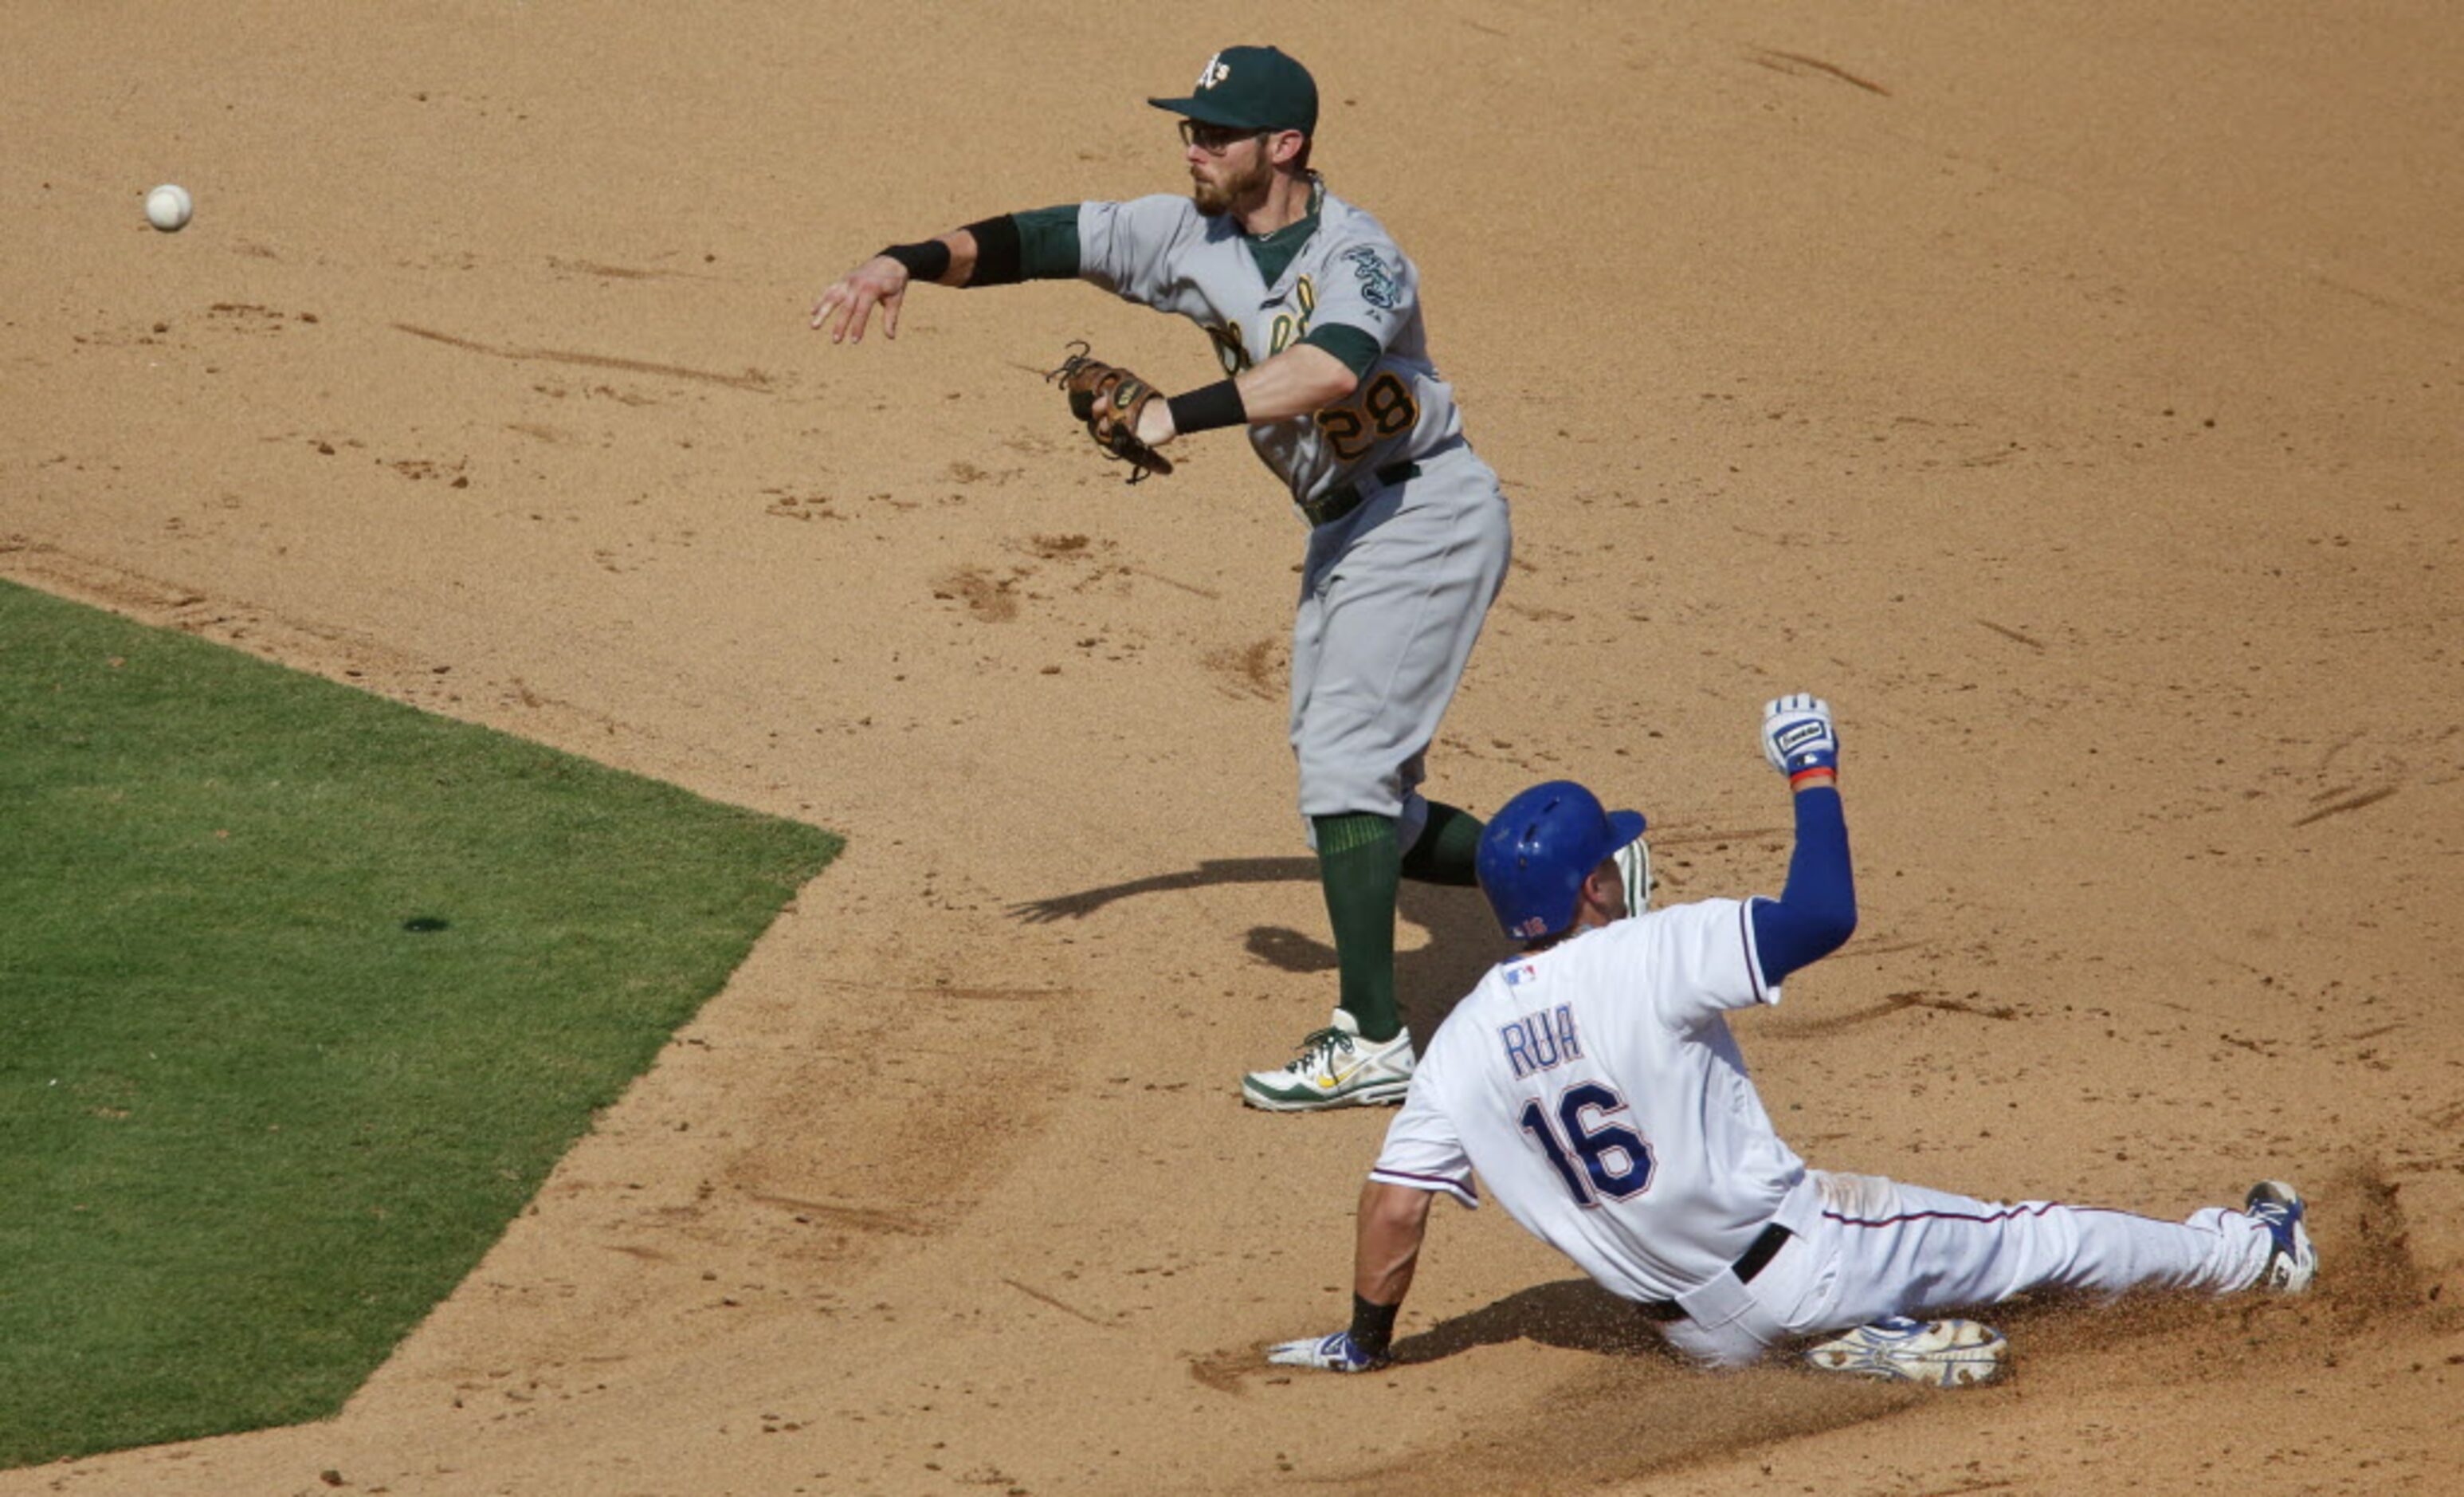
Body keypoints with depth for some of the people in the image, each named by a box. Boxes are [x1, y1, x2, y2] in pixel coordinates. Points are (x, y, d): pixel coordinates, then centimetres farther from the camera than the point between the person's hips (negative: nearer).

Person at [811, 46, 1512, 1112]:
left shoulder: (1356, 256, -24)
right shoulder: (1195, 236, -1)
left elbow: (1331, 370, -44)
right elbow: (1046, 241, -6)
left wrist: (1179, 416, -44)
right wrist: (912, 260, -21)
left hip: (1427, 515, -9)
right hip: (1343, 532, 9)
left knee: (1344, 763, -16)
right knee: (1361, 803, 12)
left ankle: (1370, 1042, -13)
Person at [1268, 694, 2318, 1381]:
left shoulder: (1464, 1044, -5)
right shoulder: (1646, 959, -19)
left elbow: (1394, 1206, -6)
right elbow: (1821, 917, -22)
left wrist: (1362, 1345, 8)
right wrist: (1813, 775, -9)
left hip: (1700, 1332, 4)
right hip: (1794, 1260, -4)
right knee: (2025, 1239, 13)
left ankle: (1867, 1342, 2)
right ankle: (2249, 1254, 29)